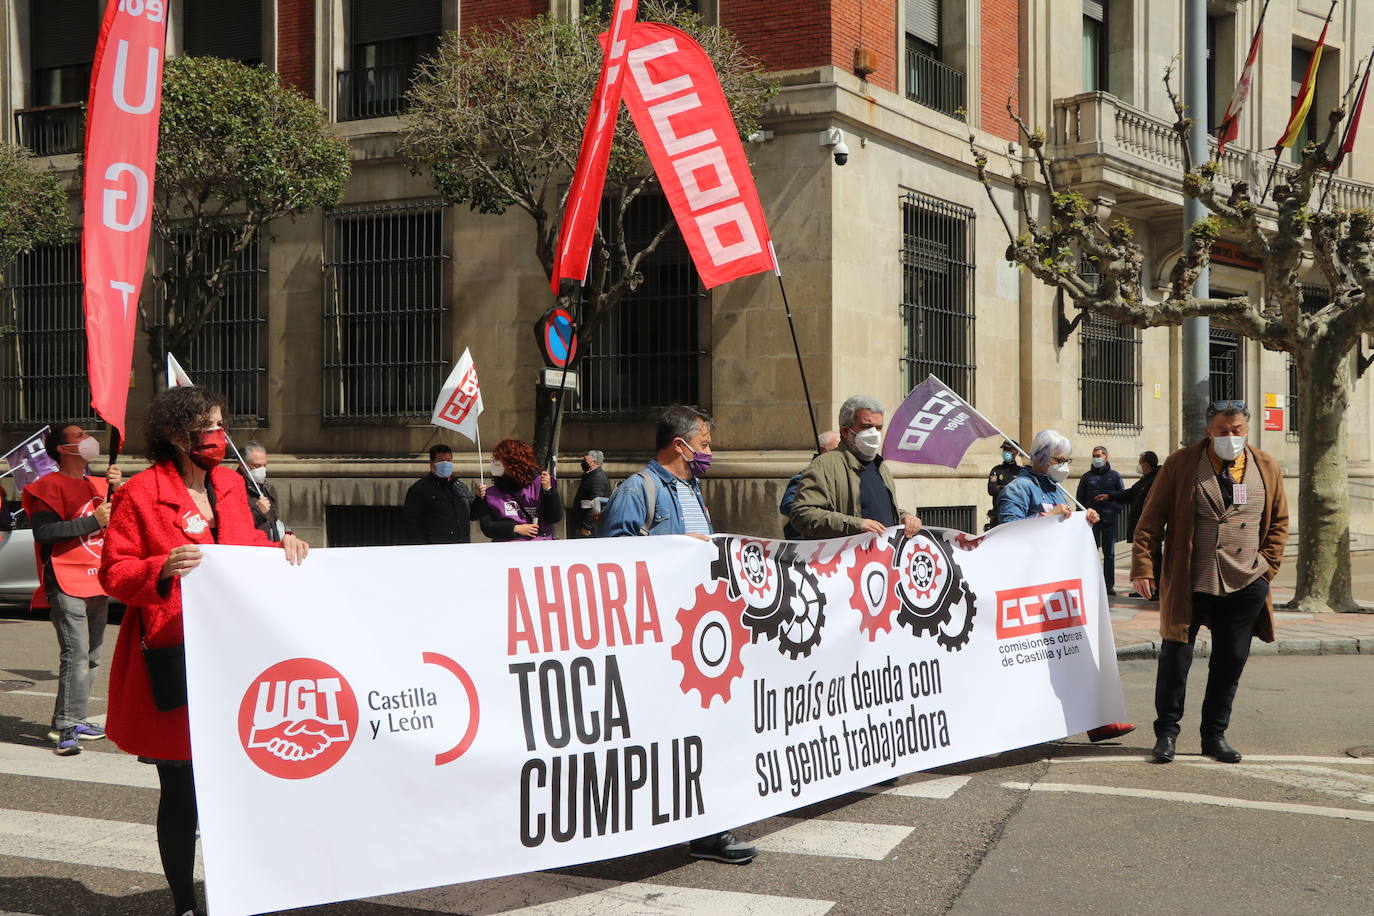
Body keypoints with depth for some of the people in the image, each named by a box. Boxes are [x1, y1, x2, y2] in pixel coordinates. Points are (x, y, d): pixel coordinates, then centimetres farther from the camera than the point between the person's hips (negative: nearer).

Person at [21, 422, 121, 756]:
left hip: (98, 582, 8)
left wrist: (115, 489, 2)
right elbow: (43, 531, -17)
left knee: (90, 656, 12)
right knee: (76, 655, -17)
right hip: (67, 584, -8)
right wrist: (92, 521, -18)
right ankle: (65, 728, -16)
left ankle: (74, 719, 21)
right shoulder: (50, 485, -6)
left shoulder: (99, 485, 19)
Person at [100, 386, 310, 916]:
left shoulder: (230, 484, 13)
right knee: (181, 789, 2)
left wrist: (281, 546, 4)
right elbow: (114, 574, -7)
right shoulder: (140, 493, -7)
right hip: (172, 659, -5)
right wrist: (163, 569, -25)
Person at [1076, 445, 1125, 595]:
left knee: (1109, 553, 4)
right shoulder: (1087, 476, 10)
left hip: (1109, 517, 1)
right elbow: (1080, 498, 9)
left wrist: (1109, 496, -8)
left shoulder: (1114, 475, 11)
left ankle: (1109, 584, 9)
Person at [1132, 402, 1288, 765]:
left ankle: (1215, 735, 21)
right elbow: (1152, 518, -2)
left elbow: (1279, 521, 16)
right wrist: (1143, 566, -9)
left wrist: (1267, 565, 6)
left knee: (1230, 662, 8)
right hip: (1187, 584, -2)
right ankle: (1166, 732, 17)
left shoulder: (1267, 469, 7)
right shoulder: (1180, 464, -2)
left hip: (1245, 585, 2)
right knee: (1175, 657, 2)